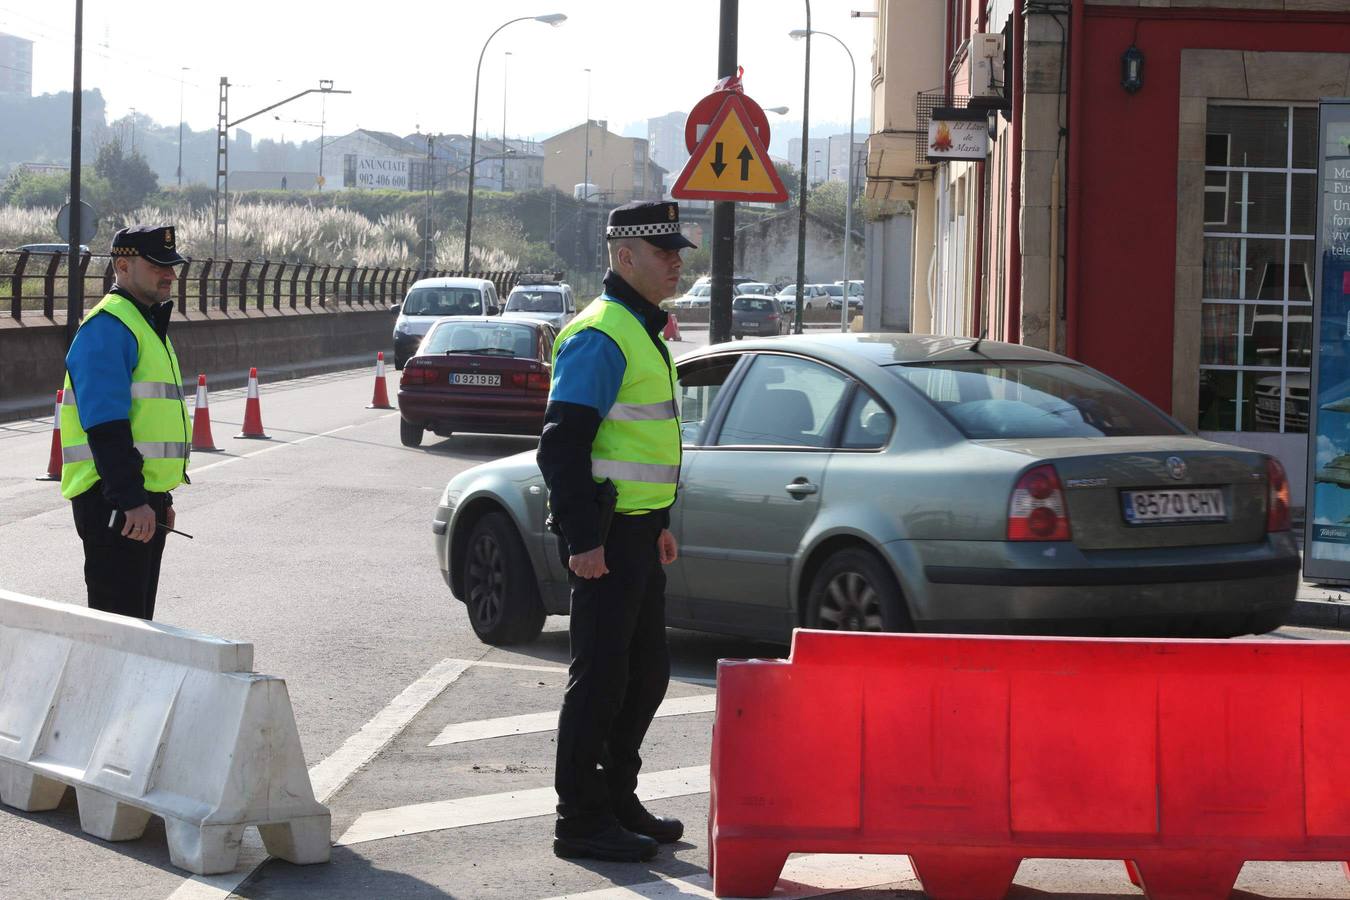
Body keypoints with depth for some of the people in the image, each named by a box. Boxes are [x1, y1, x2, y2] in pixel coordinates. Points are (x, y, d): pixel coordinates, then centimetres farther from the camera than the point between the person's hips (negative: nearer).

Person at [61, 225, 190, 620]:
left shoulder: (149, 323, 19)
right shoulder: (107, 327, -14)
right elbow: (105, 425, -23)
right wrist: (131, 500, -27)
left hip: (143, 501, 10)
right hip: (113, 503, -10)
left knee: (138, 617, 15)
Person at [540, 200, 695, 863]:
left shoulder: (642, 331, 17)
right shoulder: (600, 335, -15)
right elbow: (561, 445, -20)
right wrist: (583, 540, -23)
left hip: (638, 533, 10)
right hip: (605, 538, -10)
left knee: (646, 674, 15)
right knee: (600, 679, -4)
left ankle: (616, 801, 26)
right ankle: (582, 821, 2)